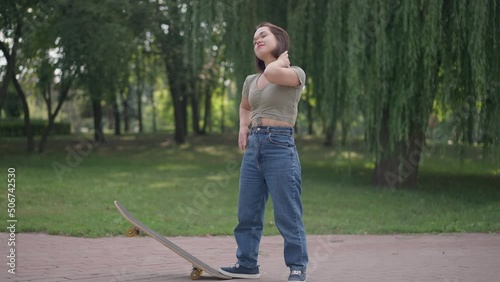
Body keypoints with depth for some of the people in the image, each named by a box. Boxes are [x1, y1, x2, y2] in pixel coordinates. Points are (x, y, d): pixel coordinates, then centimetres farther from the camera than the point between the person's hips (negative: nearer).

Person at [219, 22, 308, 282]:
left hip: (280, 146, -7)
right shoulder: (250, 81, 14)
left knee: (287, 214, -5)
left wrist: (281, 60, -6)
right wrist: (243, 127, 13)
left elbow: (272, 73, -27)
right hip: (253, 146, 7)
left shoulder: (295, 74, -5)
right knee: (247, 211, 10)